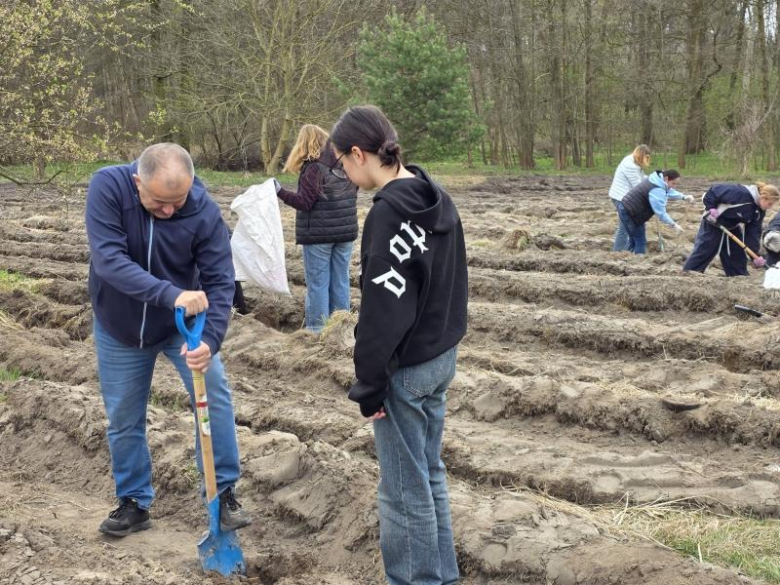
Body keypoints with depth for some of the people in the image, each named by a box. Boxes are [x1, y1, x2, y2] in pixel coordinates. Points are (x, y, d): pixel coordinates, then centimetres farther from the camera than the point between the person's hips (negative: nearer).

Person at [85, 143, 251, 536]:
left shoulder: (204, 210, -25)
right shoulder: (107, 186, -27)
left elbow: (220, 281, -21)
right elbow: (109, 260, -36)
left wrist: (210, 340, -37)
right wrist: (171, 294, -47)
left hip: (181, 324, 0)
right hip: (119, 328, 0)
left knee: (215, 394, -12)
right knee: (123, 418, 8)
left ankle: (224, 492, 4)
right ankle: (134, 502, 26)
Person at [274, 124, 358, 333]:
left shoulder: (314, 167, -14)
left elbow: (304, 202, -17)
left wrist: (280, 192, -18)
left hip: (318, 233, -6)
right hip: (345, 231, 6)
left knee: (318, 282, 1)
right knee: (340, 280, 11)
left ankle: (317, 329, 4)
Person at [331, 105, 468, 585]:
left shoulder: (388, 212, -21)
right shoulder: (439, 200, 6)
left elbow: (383, 310, -21)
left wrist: (370, 385, -14)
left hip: (406, 367, -9)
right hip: (442, 357, 9)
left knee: (404, 488, 4)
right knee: (430, 474, 19)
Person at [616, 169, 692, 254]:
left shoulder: (659, 180, 6)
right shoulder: (657, 191, -26)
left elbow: (670, 191, 24)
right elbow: (661, 213, -25)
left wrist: (684, 197, 14)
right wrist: (674, 224, -18)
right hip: (630, 213, -11)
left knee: (634, 240, 20)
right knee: (641, 242, -4)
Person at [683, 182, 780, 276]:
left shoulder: (760, 210, -9)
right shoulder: (740, 193, -34)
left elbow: (754, 231, -8)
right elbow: (714, 190, -29)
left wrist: (755, 254, -15)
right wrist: (710, 208, -30)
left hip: (732, 228, 7)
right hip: (713, 224, -7)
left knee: (738, 255, 8)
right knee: (702, 252, -5)